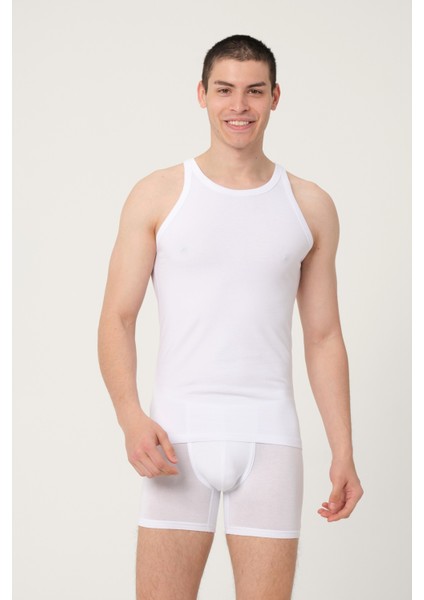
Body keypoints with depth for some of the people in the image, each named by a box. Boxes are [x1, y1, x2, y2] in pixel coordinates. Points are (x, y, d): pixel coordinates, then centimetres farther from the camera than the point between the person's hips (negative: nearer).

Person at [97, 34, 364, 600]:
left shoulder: (310, 206, 9)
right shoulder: (158, 195, 3)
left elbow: (324, 337, 11)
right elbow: (117, 319, 1)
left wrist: (344, 452, 5)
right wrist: (131, 417, -15)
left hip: (268, 436, 1)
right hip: (178, 434, -1)